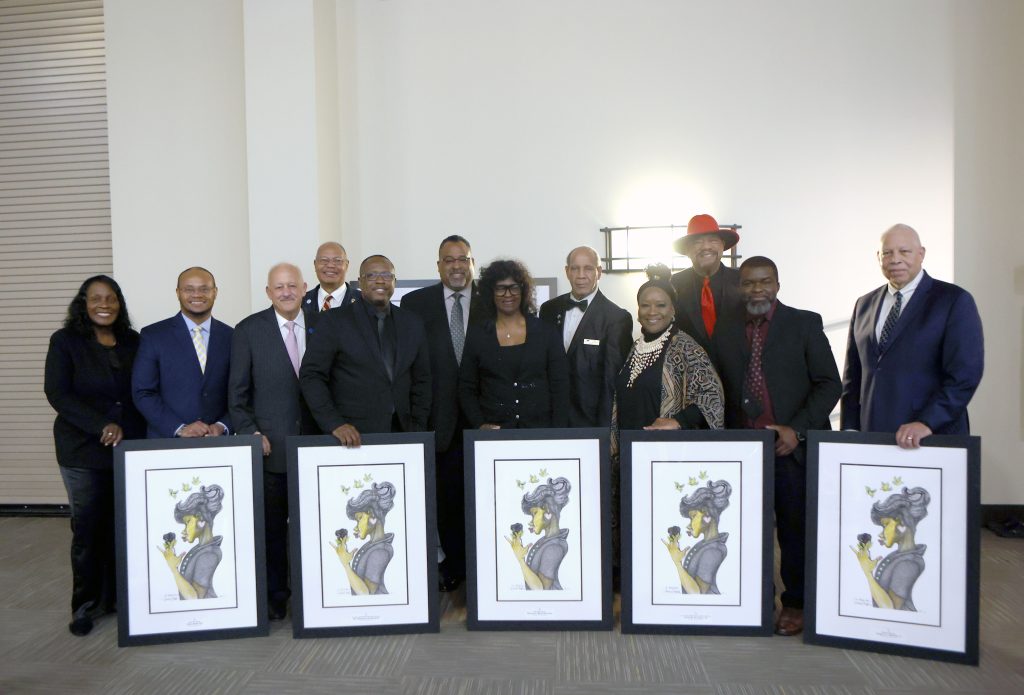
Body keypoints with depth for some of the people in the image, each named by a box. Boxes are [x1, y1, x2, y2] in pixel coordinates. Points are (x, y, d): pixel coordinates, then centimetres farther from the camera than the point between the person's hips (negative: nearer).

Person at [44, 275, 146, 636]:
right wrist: (102, 426, -14)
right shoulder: (65, 341, 0)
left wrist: (127, 429, -2)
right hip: (83, 451, -2)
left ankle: (115, 596, 17)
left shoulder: (132, 342, 8)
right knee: (87, 529, 4)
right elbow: (57, 393, -6)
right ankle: (86, 606, 18)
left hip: (129, 448, 2)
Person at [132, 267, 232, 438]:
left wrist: (223, 426, -11)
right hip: (167, 441, -1)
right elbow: (143, 393, -5)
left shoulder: (230, 337, 2)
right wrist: (180, 429, -14)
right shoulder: (153, 335, -2)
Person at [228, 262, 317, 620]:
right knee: (272, 526, 9)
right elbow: (238, 392, 2)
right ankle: (274, 596, 24)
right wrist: (250, 433, -7)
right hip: (270, 445, -1)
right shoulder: (248, 330, 1)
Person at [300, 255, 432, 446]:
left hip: (400, 432, 3)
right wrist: (334, 424, -14)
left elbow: (421, 380, 14)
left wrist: (418, 429, 5)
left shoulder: (412, 323, 10)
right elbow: (311, 375, -4)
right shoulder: (334, 321, -1)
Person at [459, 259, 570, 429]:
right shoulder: (476, 335, 3)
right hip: (494, 433, 0)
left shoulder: (547, 333, 2)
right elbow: (466, 389, 7)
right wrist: (479, 425, -6)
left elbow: (560, 388, 2)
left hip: (540, 429, 0)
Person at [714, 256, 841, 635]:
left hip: (792, 446, -2)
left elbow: (829, 384, -3)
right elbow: (721, 390, 10)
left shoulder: (805, 323, 1)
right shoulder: (725, 330, 9)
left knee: (795, 529, 6)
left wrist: (797, 429, -12)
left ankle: (795, 604, 22)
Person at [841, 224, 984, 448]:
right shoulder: (864, 305, 12)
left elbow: (966, 373, -10)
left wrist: (927, 422, -19)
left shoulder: (955, 301, -2)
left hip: (933, 437, -4)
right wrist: (850, 433, 4)